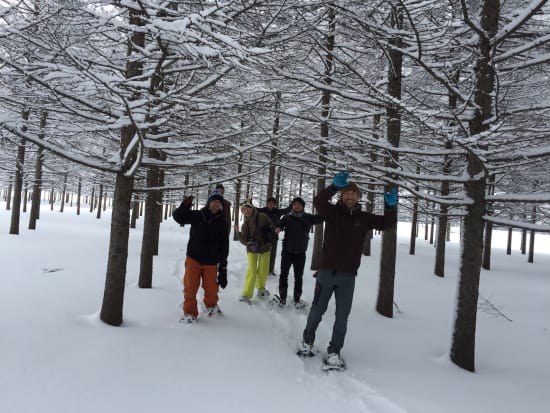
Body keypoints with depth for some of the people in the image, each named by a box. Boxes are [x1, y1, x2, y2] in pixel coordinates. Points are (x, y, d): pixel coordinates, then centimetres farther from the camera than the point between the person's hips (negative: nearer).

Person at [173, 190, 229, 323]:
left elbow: (224, 245, 1)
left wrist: (223, 265, 0)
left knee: (211, 287, 8)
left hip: (211, 261, 1)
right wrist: (185, 206, -22)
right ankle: (190, 312, 13)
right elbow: (178, 217, -2)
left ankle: (211, 306, 38)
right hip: (193, 258, -1)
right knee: (190, 287, -2)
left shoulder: (221, 222, -1)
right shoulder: (197, 216, -2)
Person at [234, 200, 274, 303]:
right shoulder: (246, 224, -7)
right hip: (252, 249, 0)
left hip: (265, 247, 0)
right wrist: (238, 232, -27)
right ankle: (246, 294, -4)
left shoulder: (262, 217, -11)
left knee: (263, 270, 8)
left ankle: (261, 288, 34)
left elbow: (271, 228, 2)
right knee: (252, 270, -10)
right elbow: (244, 241, -13)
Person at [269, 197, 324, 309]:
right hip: (287, 251, 0)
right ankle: (282, 298, 19)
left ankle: (297, 299, 22)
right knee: (283, 274, 7)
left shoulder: (308, 218, -1)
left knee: (298, 277, 11)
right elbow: (278, 225, -15)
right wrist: (277, 228, -39)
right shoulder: (287, 217, -2)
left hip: (300, 252, 0)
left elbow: (321, 217, -11)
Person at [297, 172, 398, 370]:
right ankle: (307, 342, 33)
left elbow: (386, 223, -2)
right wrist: (334, 186, -37)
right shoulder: (333, 212, -2)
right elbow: (318, 201, -21)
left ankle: (333, 352, 12)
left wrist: (391, 206, -22)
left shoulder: (364, 218, 4)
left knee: (342, 315, 3)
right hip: (327, 271, -1)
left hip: (348, 276, 2)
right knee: (317, 309, 12)